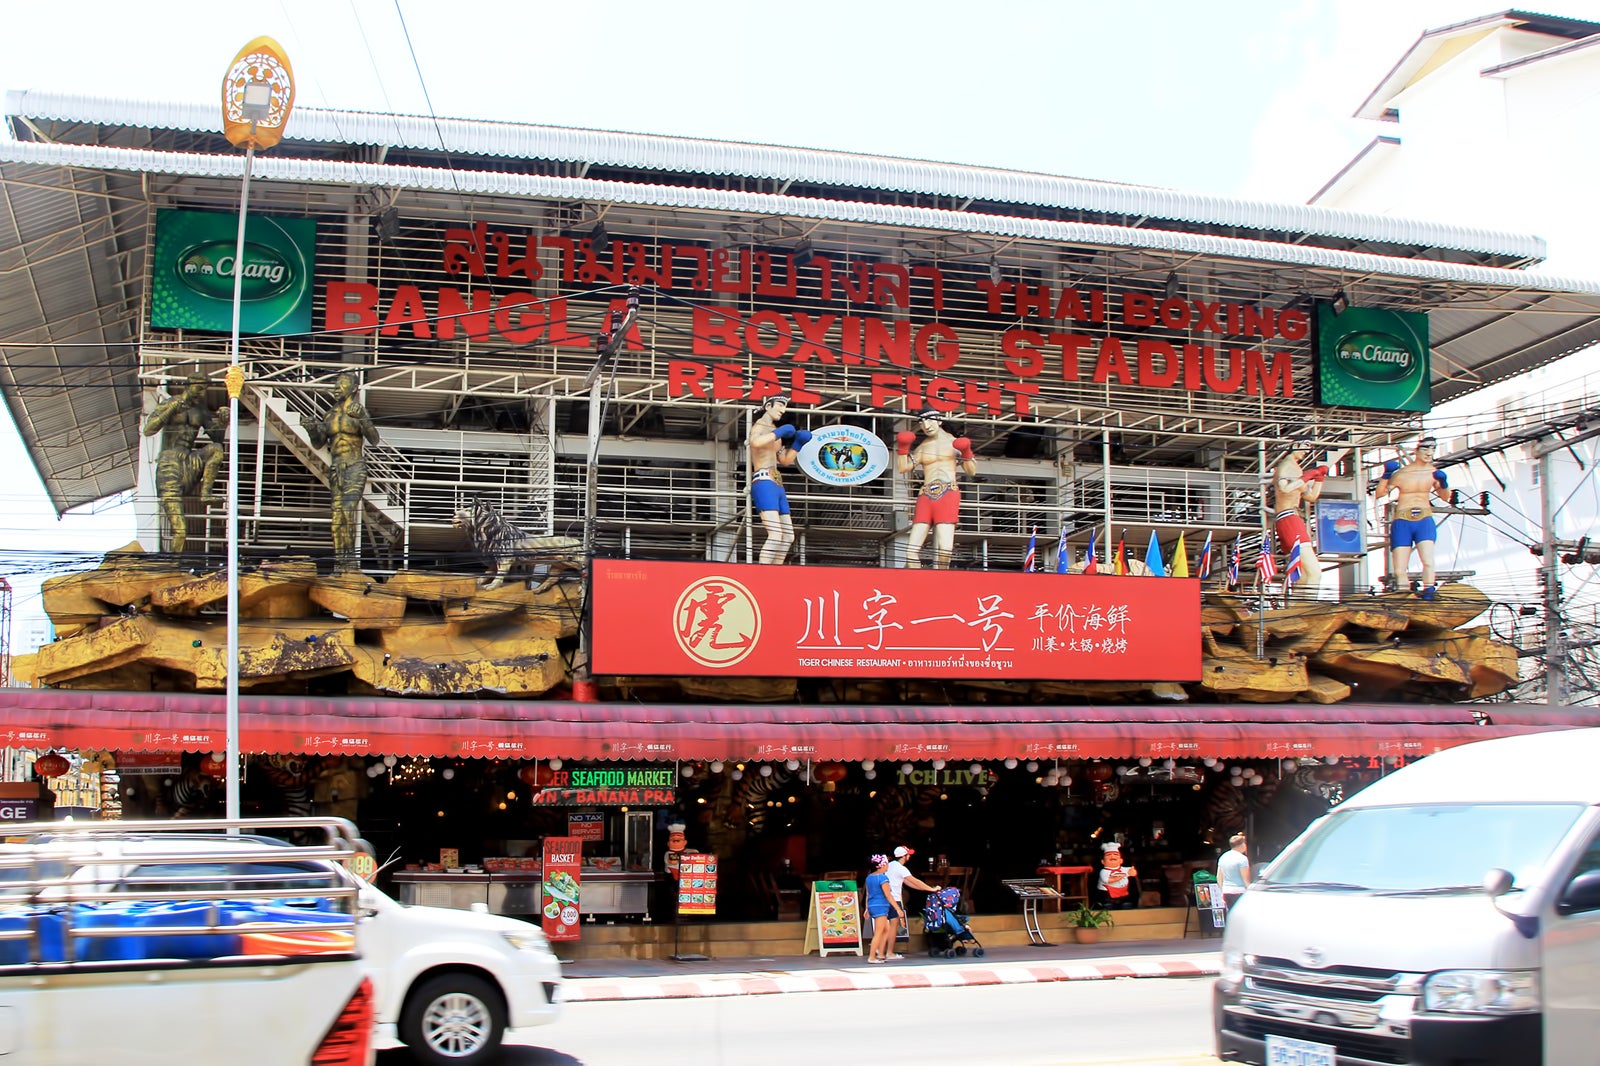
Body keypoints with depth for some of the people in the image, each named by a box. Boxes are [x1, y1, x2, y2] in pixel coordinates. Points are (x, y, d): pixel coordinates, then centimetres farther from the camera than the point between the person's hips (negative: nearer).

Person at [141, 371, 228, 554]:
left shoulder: (201, 411, 12)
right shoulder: (168, 405, -1)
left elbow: (217, 437, 13)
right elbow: (148, 430, -12)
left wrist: (223, 422, -7)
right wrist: (172, 409, -19)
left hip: (189, 460, 5)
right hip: (169, 462, -5)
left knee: (216, 449, -27)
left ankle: (205, 493, -22)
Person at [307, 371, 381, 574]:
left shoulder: (357, 410, -2)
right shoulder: (330, 414, 14)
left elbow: (374, 439, -11)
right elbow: (318, 444, 18)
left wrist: (363, 419, -24)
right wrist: (313, 431, -2)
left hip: (354, 467, -6)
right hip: (336, 468, 6)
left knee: (348, 511, -18)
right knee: (337, 515, 2)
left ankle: (351, 557, -16)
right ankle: (340, 560, 4)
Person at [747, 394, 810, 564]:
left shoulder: (775, 431, 25)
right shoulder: (760, 425, -2)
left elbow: (785, 461, 31)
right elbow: (755, 442, -27)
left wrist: (798, 443, 19)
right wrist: (779, 433, -17)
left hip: (777, 485, 10)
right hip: (764, 482, -10)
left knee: (788, 536, 10)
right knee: (776, 534, -23)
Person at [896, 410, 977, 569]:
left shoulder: (953, 442, 13)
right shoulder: (922, 447, 20)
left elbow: (972, 472, 10)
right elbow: (903, 468, 11)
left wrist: (966, 453, -5)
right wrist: (903, 447, -1)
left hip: (948, 495, -3)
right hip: (926, 497, 3)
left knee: (945, 547, -19)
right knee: (912, 548, -10)